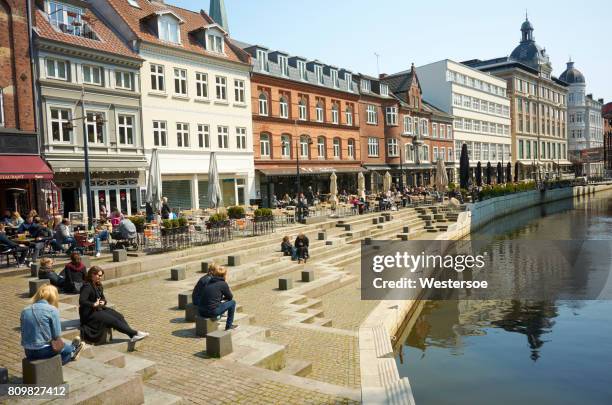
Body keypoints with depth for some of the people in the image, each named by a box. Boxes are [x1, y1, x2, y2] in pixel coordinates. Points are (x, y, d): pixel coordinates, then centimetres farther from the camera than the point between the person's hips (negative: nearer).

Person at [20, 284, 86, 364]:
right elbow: (57, 338, -14)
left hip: (29, 353, 6)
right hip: (44, 351, -5)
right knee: (68, 348, 24)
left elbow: (24, 334, 9)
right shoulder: (52, 310, -13)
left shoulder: (25, 311, 3)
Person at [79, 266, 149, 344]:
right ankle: (135, 333, -17)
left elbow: (103, 298, 16)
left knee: (119, 316, -11)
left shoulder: (98, 286, 13)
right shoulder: (87, 286, -15)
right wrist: (94, 304, -31)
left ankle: (132, 336, -18)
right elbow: (82, 301, -27)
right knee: (113, 320, -20)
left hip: (99, 309, 9)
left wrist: (103, 302, -6)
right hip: (89, 314, -9)